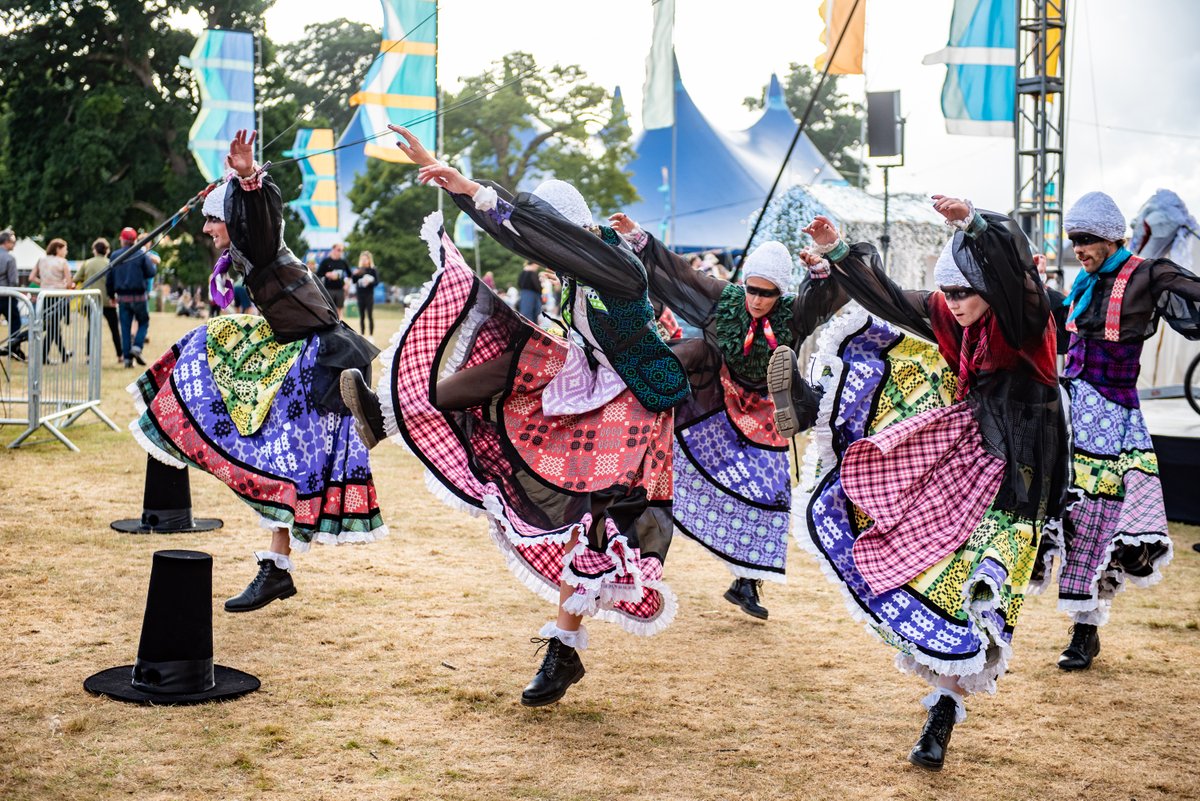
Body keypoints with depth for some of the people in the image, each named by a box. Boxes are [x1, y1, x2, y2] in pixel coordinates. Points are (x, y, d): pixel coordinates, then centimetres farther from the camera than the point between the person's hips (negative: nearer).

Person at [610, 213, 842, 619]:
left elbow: (837, 289, -28)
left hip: (761, 415, -1)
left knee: (766, 495, -3)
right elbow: (677, 269, -8)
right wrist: (635, 235, -13)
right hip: (714, 398, 1)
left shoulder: (793, 315, -14)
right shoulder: (723, 297, -11)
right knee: (697, 349, -26)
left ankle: (744, 584, 10)